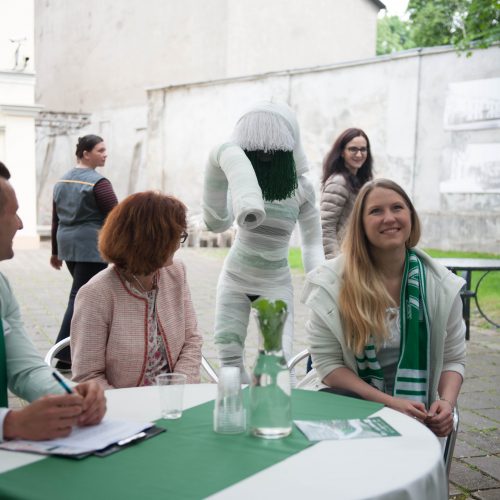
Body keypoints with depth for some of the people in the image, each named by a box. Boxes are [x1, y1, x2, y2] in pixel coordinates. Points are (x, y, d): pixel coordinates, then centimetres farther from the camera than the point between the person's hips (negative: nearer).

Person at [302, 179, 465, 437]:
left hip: (417, 414, 2)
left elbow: (453, 359, 8)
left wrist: (447, 402, -13)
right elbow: (327, 363, -8)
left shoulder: (442, 284, -1)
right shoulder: (331, 283, -9)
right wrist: (389, 402, -18)